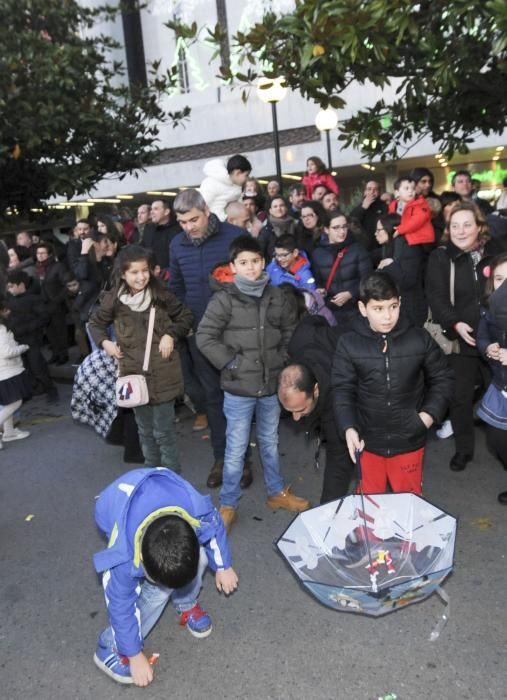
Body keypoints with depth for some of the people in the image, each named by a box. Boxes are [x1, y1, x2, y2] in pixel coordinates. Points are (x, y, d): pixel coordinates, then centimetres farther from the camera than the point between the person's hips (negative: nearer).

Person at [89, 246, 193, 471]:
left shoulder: (161, 295, -7)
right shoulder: (113, 299, -4)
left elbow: (186, 317, 6)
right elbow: (95, 324, 12)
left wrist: (171, 334, -9)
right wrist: (104, 342, -5)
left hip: (162, 373, -2)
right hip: (133, 372, 2)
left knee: (163, 431, 3)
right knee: (145, 430, 16)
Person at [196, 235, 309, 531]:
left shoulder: (277, 296, 1)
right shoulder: (224, 299, -10)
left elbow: (291, 330, 15)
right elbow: (205, 337, -9)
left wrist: (282, 359, 5)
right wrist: (230, 362, -12)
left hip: (272, 384, 4)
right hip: (239, 387, -3)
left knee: (270, 442, 21)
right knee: (236, 448, 6)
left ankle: (277, 492, 40)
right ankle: (228, 505, 22)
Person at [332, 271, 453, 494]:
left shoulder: (419, 339, -8)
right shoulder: (349, 344, -9)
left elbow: (442, 378, 5)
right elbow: (342, 390, -7)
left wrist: (431, 413, -8)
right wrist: (348, 427, -20)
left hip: (409, 440, 0)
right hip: (368, 441, 0)